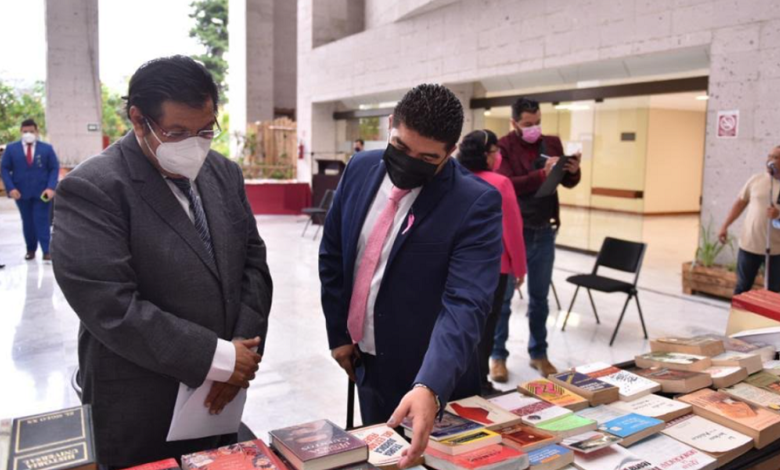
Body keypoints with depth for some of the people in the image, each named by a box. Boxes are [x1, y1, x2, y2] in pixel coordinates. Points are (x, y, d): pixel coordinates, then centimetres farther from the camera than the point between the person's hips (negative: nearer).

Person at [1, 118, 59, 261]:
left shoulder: (47, 148, 3)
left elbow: (54, 169, 0)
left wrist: (51, 187, -13)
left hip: (42, 192, -2)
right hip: (21, 192, 2)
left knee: (42, 221, -5)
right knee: (27, 222, 10)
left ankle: (47, 251, -7)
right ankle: (30, 249, 19)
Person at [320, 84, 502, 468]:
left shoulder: (476, 202, -22)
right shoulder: (361, 169, -5)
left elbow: (465, 304, -30)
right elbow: (332, 254, 5)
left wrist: (429, 387, -42)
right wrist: (338, 331, 5)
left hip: (429, 375, -5)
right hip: (367, 363, 5)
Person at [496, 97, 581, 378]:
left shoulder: (552, 143, 8)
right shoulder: (503, 147, -7)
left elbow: (568, 183, 12)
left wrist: (574, 171, -9)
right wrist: (542, 174, -29)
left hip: (544, 233, 5)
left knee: (540, 297, 14)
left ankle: (538, 354, 28)